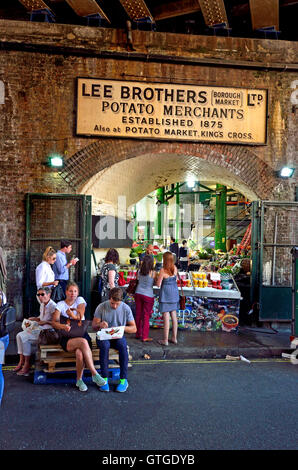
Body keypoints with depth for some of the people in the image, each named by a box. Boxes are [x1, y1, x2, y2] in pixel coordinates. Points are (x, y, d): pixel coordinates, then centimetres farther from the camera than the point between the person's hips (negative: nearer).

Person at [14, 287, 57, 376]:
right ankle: (21, 362, -4)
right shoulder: (42, 305, 12)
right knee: (19, 335, -5)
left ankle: (27, 364, -6)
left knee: (24, 338, -19)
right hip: (39, 329, 10)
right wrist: (34, 318, 10)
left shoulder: (53, 306, -17)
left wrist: (45, 322, -19)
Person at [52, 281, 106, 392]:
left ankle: (79, 380, -14)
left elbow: (80, 318, 1)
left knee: (79, 352, -33)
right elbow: (54, 322, -6)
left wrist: (72, 315, -17)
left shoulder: (80, 300, 12)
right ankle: (94, 374, -28)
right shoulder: (60, 304, 8)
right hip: (66, 337, -1)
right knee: (83, 342, -34)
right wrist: (63, 326, -26)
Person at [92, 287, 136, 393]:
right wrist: (99, 324, -25)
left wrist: (122, 328, -21)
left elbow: (134, 329, -1)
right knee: (104, 345, -35)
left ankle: (123, 380, -23)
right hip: (103, 336, 0)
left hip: (118, 336, 1)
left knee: (123, 346, -33)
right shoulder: (101, 307, -7)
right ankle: (104, 379, -26)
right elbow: (93, 325, -1)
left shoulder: (126, 308, -5)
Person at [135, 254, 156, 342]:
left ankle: (138, 334, 26)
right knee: (146, 316, 4)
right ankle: (144, 336, 9)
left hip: (138, 293, 5)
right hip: (148, 295, -5)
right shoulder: (152, 273, -14)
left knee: (138, 314, 14)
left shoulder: (140, 271, -2)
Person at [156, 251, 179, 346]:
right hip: (174, 293, 6)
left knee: (166, 317, 0)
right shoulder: (175, 268, -2)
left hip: (165, 295, -6)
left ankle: (165, 340, 8)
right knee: (174, 316, 14)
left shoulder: (163, 270, -18)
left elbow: (158, 284, -14)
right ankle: (174, 338, 24)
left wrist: (157, 277, 5)